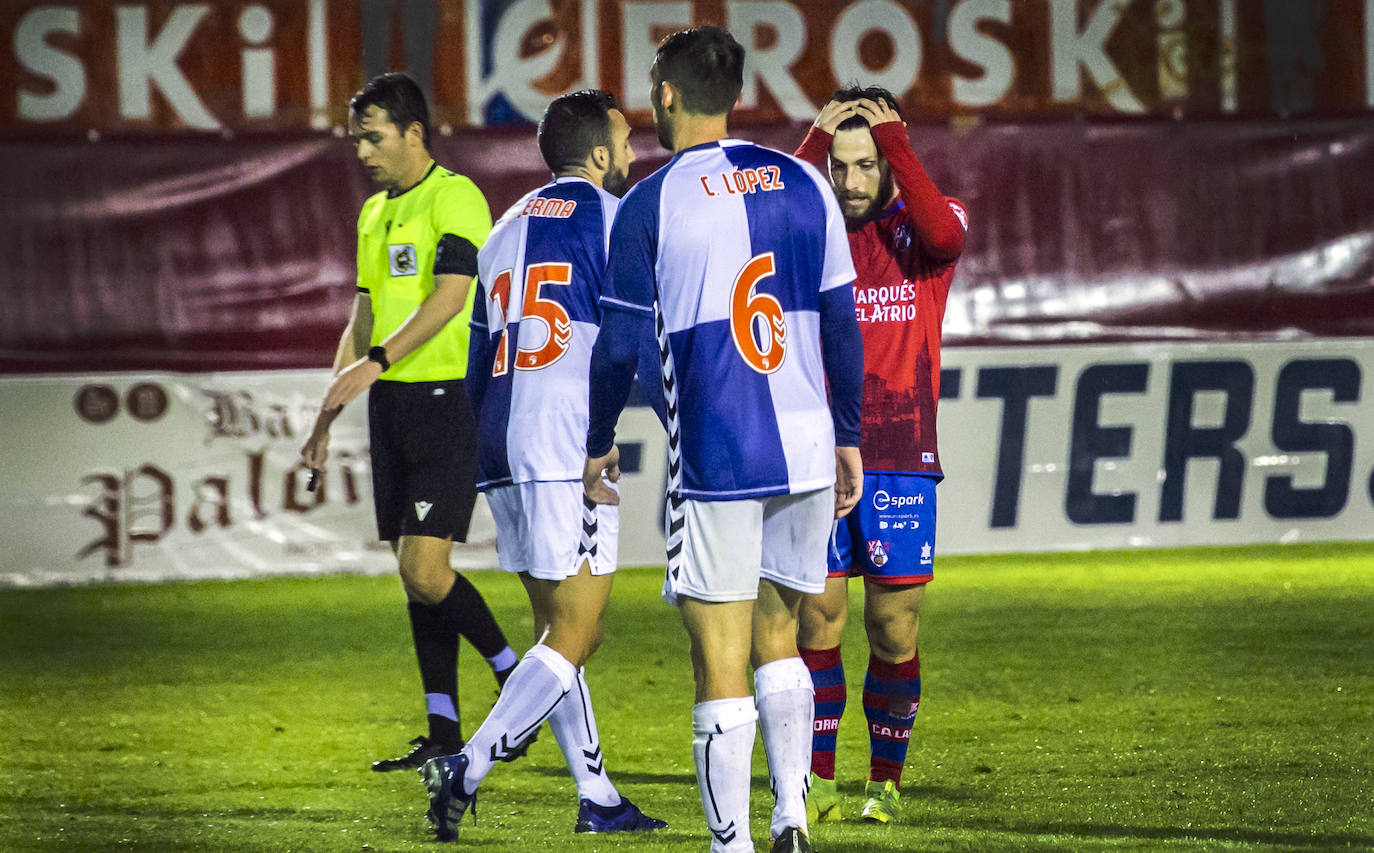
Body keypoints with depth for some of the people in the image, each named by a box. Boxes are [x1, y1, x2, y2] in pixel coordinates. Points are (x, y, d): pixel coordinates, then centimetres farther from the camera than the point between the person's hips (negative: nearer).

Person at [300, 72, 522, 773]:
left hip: (447, 399, -8)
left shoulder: (454, 198, -9)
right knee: (414, 573, 7)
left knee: (425, 571, -14)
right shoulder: (375, 213, 18)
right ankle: (444, 735, 10)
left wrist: (376, 362, -28)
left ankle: (517, 675, 6)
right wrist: (328, 412, 18)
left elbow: (451, 297, -21)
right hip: (390, 402, 8)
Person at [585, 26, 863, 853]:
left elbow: (620, 344, -2)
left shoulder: (651, 204, -4)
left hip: (715, 459, -4)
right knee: (779, 639, 18)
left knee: (721, 665, 0)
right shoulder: (804, 185, 7)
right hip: (808, 451, 4)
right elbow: (842, 325, 10)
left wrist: (599, 443, 13)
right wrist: (849, 438, 19)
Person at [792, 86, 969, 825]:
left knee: (894, 634, 2)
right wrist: (812, 145, -13)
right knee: (816, 626, -1)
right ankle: (818, 781, 6)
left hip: (901, 460, -1)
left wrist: (894, 141, -15)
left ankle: (886, 779, 15)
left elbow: (944, 235, -21)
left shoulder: (920, 225, 4)